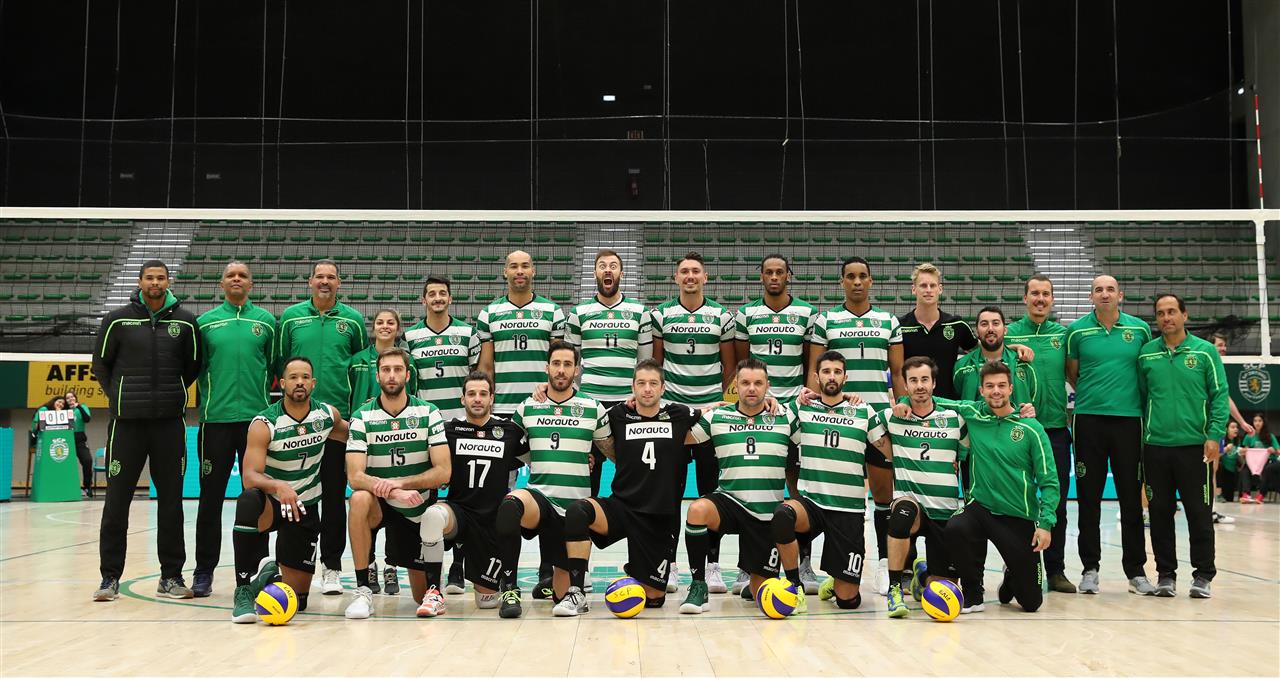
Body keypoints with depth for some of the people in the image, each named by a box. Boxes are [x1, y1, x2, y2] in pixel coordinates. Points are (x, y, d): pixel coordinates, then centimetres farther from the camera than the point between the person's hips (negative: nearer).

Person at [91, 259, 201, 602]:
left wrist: (172, 393, 8)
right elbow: (101, 363, 11)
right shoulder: (118, 320, 2)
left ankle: (171, 575, 13)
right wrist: (119, 395, 6)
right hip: (126, 420, -1)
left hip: (170, 421, 1)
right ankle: (110, 576, 10)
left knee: (171, 499, 5)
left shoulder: (185, 321, 4)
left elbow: (194, 365, 13)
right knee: (117, 499, 1)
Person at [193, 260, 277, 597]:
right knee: (211, 497, 5)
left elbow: (274, 367, 11)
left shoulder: (266, 321, 8)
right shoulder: (205, 322, 7)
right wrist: (205, 402, 5)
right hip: (215, 419, 0)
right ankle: (204, 571, 14)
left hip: (257, 418, 0)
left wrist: (264, 398, 6)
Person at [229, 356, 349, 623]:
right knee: (249, 501, -42)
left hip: (305, 507, 3)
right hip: (269, 502, -3)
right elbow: (250, 477, -29)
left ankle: (271, 574, 37)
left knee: (297, 599, 0)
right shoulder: (264, 424, -19)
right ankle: (244, 590, -28)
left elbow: (349, 434, 17)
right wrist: (278, 486, -48)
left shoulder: (328, 414, -6)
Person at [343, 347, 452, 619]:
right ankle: (363, 590, -25)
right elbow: (355, 477, -19)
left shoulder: (427, 412, -7)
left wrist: (400, 482, -27)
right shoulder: (362, 417, -9)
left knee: (422, 595, -9)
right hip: (380, 505, 0)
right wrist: (394, 493, -37)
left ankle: (433, 590, 27)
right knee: (360, 499, -35)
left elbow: (443, 472, -13)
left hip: (419, 510, 1)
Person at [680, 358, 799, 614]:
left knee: (761, 591, 3)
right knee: (698, 509, -35)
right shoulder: (716, 417, 5)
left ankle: (753, 585, 43)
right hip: (729, 501, 0)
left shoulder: (785, 418, 4)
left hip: (768, 513, 1)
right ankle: (698, 587, -20)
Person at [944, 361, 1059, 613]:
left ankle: (1011, 577, 39)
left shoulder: (1031, 429, -6)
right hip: (980, 507, 1)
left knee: (1031, 602, 1)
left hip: (1020, 518, -1)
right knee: (954, 529, -34)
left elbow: (1049, 481, -5)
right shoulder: (972, 415, -1)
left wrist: (1046, 522, -14)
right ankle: (974, 592, -7)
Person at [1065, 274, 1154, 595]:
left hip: (1129, 418, 1)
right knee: (1089, 497, 4)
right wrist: (1092, 394, 6)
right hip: (1089, 419, 0)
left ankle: (1136, 571, 14)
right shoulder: (1077, 331, 2)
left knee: (1131, 497, 4)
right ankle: (1090, 568, 13)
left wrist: (1130, 394, 9)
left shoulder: (1140, 329, 5)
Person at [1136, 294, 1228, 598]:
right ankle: (1165, 573, 18)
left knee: (1200, 513, 3)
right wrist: (1137, 437, 5)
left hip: (1195, 446, -2)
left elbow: (1219, 396, -2)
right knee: (1160, 512, 7)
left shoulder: (1205, 351, 1)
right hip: (1155, 446, 2)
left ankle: (1203, 574, 15)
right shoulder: (1146, 354, 6)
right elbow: (1139, 398, 10)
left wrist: (1214, 436, -11)